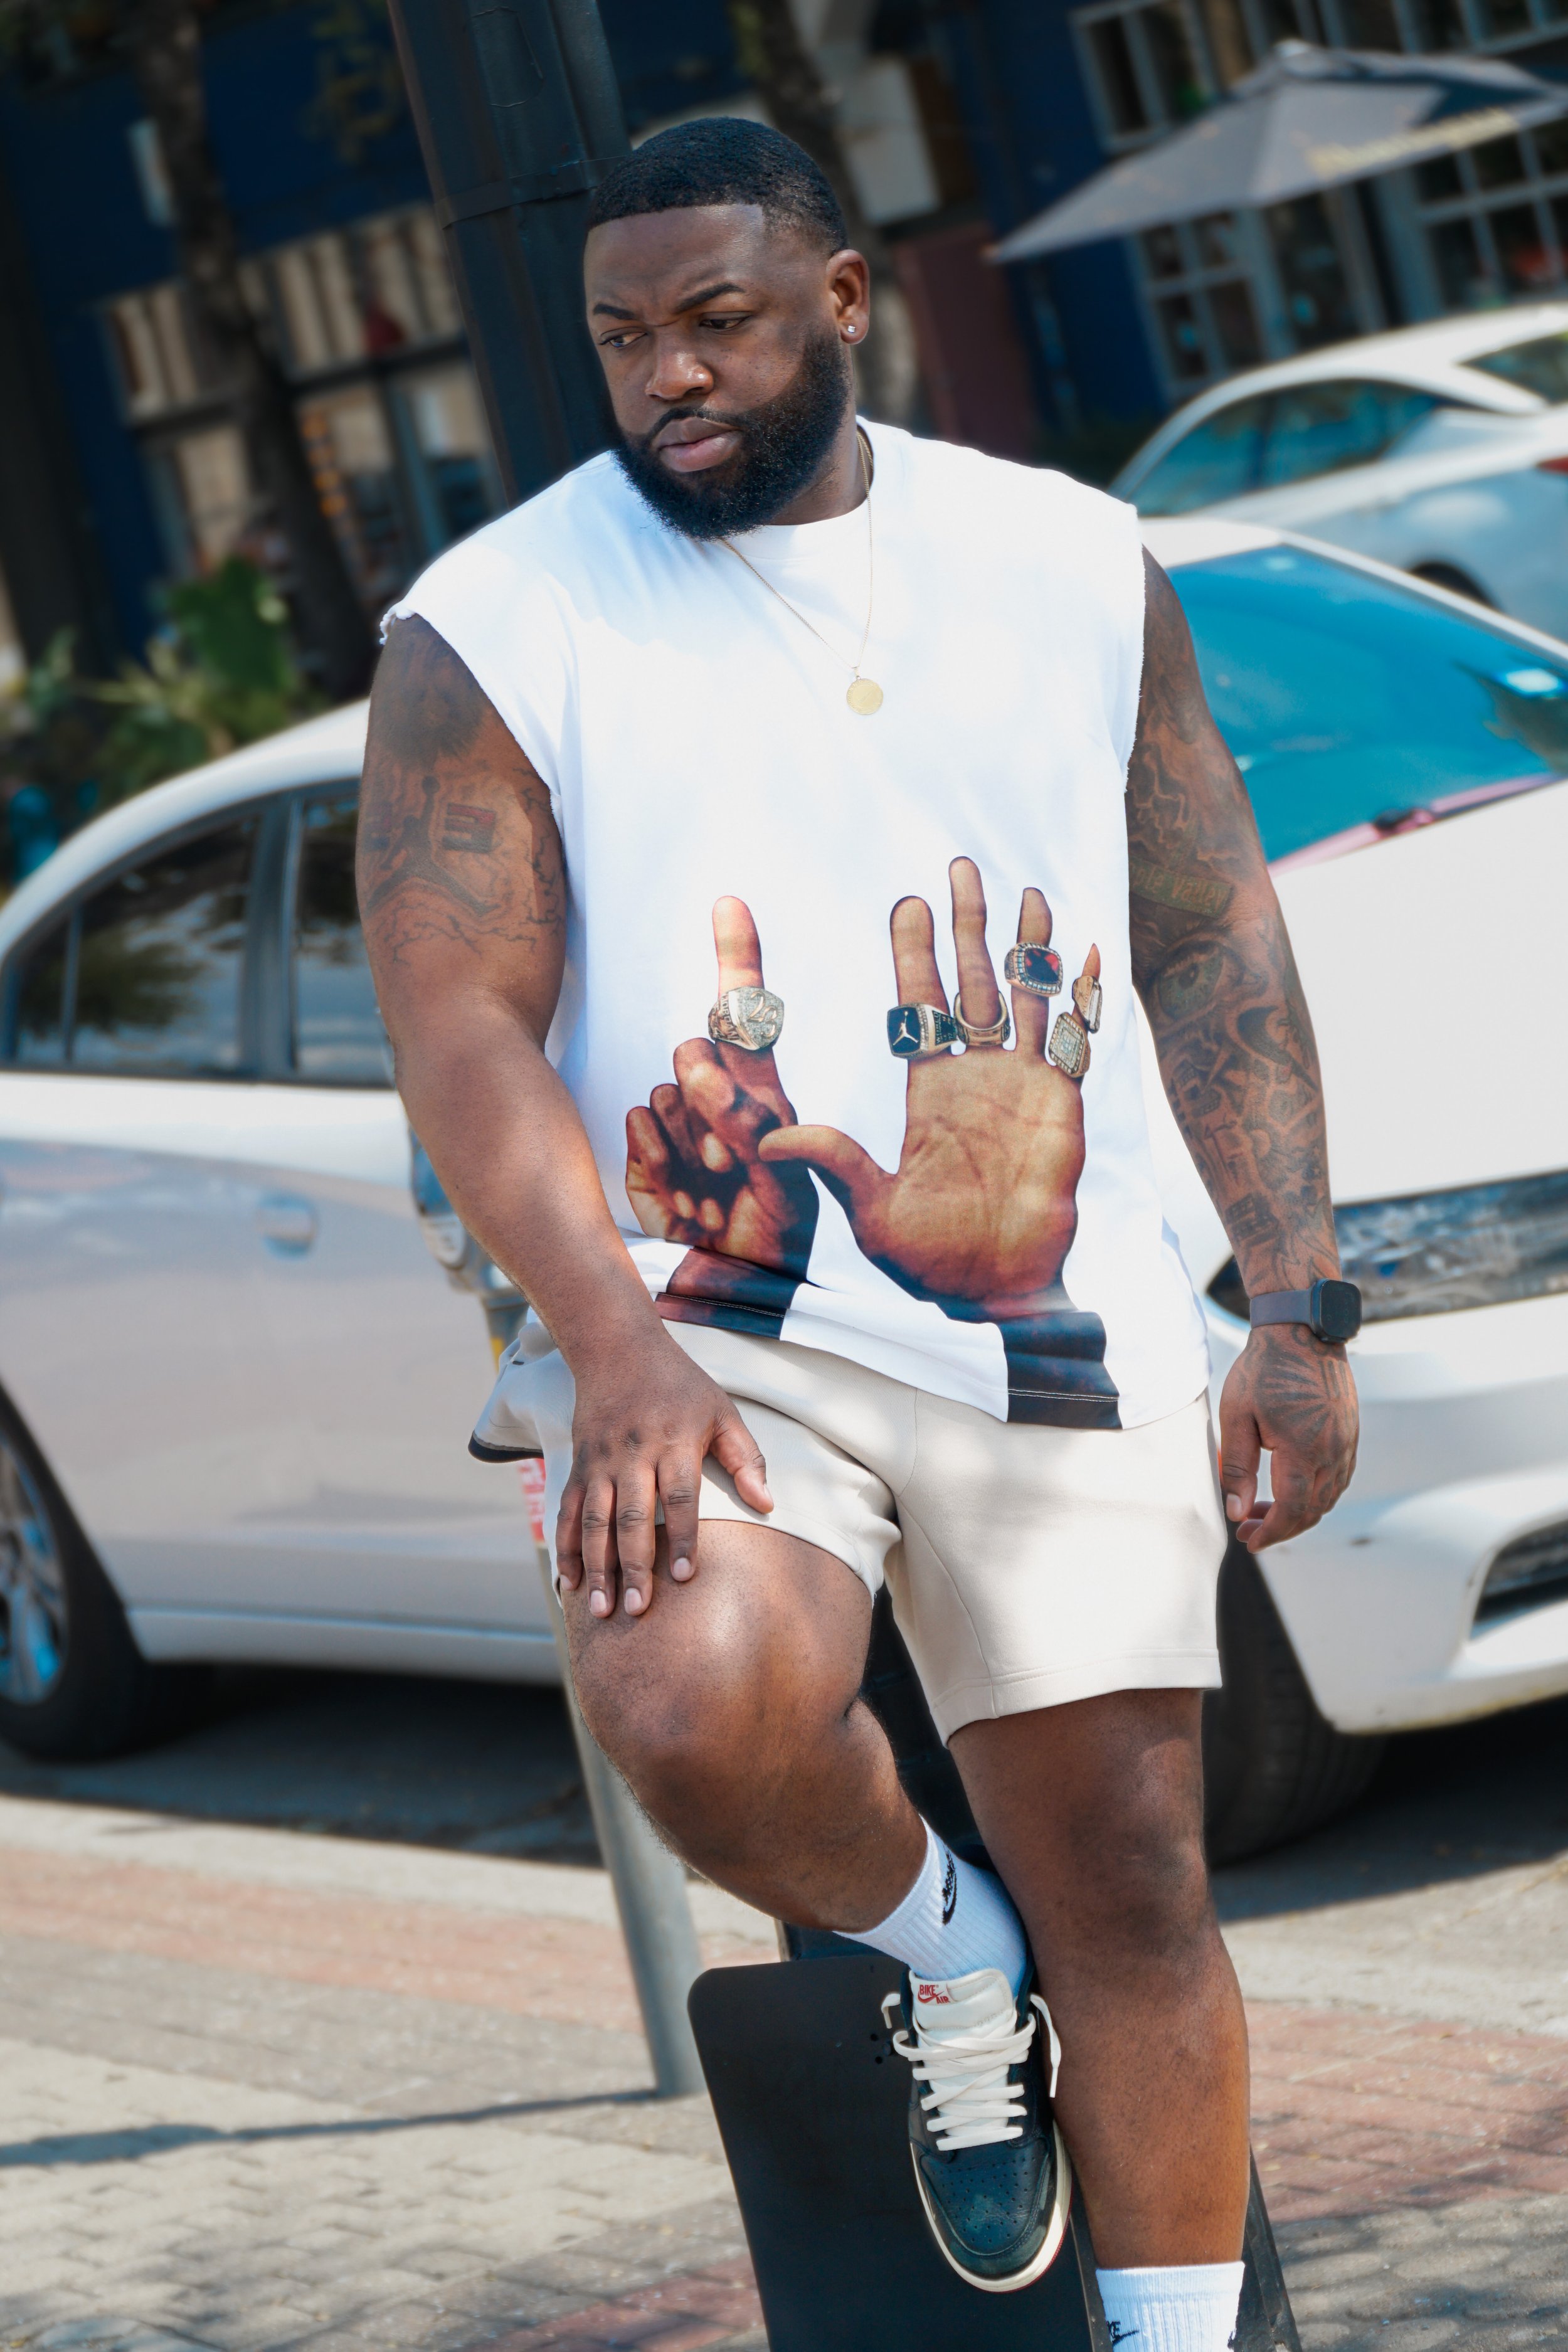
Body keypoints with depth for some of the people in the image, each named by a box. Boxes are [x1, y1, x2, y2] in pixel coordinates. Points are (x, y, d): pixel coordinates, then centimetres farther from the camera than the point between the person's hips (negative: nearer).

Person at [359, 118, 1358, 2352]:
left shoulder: (1075, 561, 8)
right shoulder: (493, 631, -2)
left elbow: (1215, 938, 11)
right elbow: (463, 1019, -9)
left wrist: (1299, 1307, 3)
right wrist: (612, 1342, -23)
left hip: (1064, 1331, 3)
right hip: (712, 1324, -2)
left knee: (1130, 1882, 3)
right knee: (697, 1710, -30)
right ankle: (952, 1957, 3)